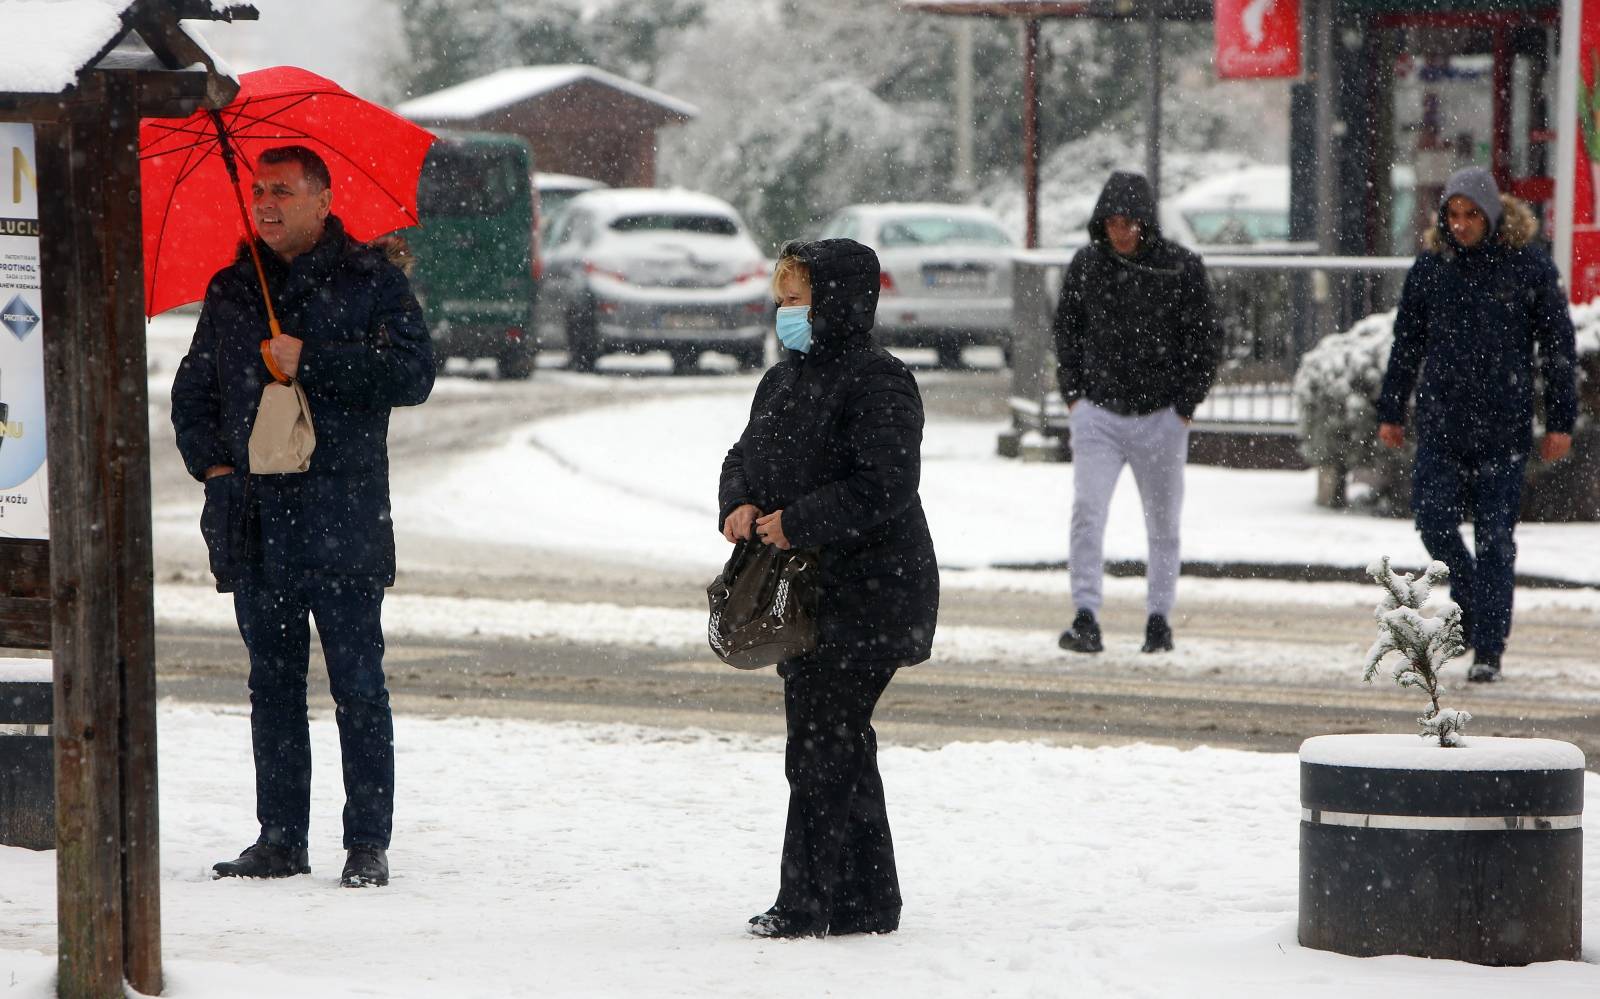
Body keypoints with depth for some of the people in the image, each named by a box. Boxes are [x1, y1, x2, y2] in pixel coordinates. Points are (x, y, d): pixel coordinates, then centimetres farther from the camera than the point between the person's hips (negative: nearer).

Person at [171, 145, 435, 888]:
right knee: (273, 682, 8)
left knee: (357, 685, -4)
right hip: (255, 517, 5)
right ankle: (280, 839, 13)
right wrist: (209, 459, 6)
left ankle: (368, 844, -1)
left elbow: (412, 373, -7)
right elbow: (192, 389, 23)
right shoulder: (232, 290, 16)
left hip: (342, 518, -5)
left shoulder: (370, 281, 3)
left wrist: (312, 364, -13)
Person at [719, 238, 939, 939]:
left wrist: (798, 523, -21)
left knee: (822, 746, -9)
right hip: (804, 592, 9)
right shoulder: (785, 380, 15)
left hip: (866, 588, -9)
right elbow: (747, 455, 17)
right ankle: (866, 902, 21)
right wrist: (741, 505, -5)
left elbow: (883, 487, -20)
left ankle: (807, 905, -5)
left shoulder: (877, 383, -13)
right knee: (842, 748, 13)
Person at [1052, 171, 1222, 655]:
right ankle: (1086, 618, -15)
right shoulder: (1086, 266, 0)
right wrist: (1073, 393, 4)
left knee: (1163, 523, 9)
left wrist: (1185, 404, -5)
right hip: (1098, 412, 1)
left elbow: (1205, 338, 0)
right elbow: (1066, 329, 13)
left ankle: (1159, 618, 22)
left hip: (1161, 417, -1)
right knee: (1086, 512, -14)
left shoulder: (1181, 267, -6)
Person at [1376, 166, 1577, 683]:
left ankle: (1488, 650, 4)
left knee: (1495, 538, -1)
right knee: (1435, 521, -6)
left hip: (1503, 426, -2)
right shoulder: (1430, 266, 5)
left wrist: (1560, 422, -1)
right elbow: (1406, 344, 14)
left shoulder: (1529, 266, -2)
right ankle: (1468, 597, 21)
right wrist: (1391, 411, 12)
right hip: (1441, 421, 2)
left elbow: (1558, 346, 2)